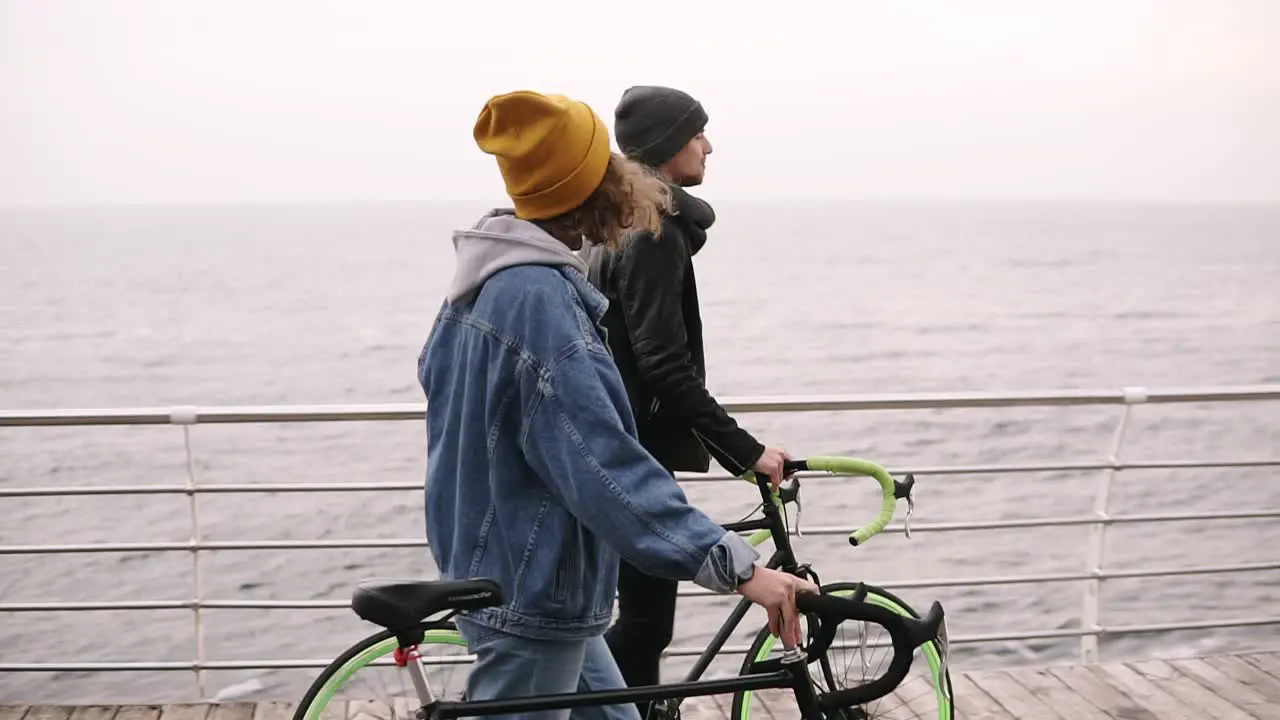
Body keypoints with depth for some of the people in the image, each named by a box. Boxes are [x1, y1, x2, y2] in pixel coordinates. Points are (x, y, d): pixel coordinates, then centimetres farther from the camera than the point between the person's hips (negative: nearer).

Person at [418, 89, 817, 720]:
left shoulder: (490, 275, 5)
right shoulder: (538, 297, -26)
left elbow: (436, 371, 22)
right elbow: (605, 467, -33)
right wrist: (736, 567, -35)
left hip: (495, 566, 10)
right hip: (529, 592, -10)